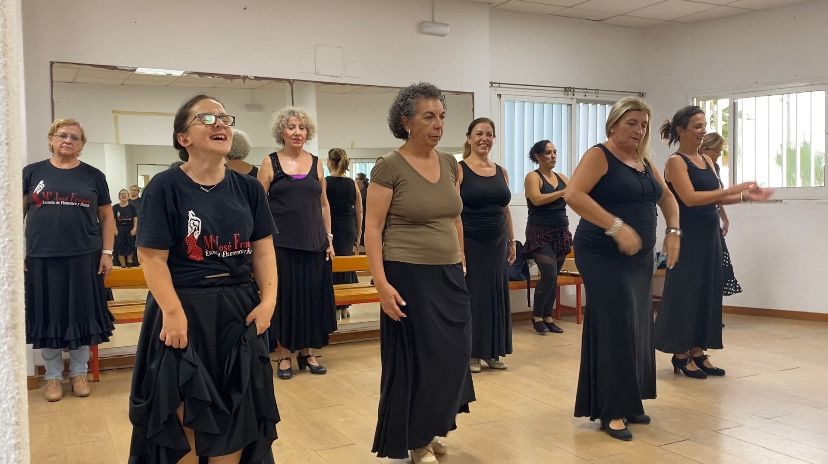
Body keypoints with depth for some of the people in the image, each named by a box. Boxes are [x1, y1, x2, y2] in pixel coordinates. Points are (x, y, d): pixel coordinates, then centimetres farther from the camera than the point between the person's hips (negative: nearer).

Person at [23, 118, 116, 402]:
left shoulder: (93, 176, 6)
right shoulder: (32, 173, 5)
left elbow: (107, 218, 8)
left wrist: (107, 253, 1)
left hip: (84, 259, 0)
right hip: (41, 259, 0)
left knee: (82, 316, 6)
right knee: (48, 318, 7)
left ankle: (79, 372, 22)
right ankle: (53, 375, 23)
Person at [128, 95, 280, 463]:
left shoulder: (248, 188, 6)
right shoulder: (165, 187, -8)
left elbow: (263, 251, 6)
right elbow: (152, 257, -12)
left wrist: (268, 300, -5)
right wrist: (173, 312, -20)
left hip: (239, 311, 4)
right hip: (185, 311, -4)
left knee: (237, 417, 11)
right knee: (186, 416, 5)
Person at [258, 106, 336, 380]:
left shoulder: (315, 163, 9)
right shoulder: (270, 163, 0)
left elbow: (323, 204, 12)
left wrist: (329, 238, 7)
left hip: (313, 244, 3)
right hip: (281, 243, -3)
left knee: (313, 296, 7)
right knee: (284, 296, 2)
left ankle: (307, 352, 20)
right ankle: (283, 355, 15)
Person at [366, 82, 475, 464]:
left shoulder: (449, 163, 8)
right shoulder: (390, 167, -10)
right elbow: (372, 229, -11)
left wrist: (461, 263, 15)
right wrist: (381, 282, -18)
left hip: (449, 276, 6)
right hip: (409, 276, -6)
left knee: (452, 355, 11)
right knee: (414, 360, 4)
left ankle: (431, 427, 34)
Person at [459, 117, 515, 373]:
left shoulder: (501, 172, 10)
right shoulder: (459, 170, -5)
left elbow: (505, 209, 15)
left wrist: (511, 240, 12)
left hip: (497, 243, 5)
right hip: (469, 243, -5)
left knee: (496, 294, 8)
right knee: (471, 296, 1)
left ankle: (492, 352, 20)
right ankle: (470, 353, 13)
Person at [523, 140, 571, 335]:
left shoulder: (562, 178, 13)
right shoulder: (533, 177, -4)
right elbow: (537, 199, -19)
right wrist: (562, 192, -21)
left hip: (561, 232, 5)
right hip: (540, 233, -5)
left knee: (553, 277, 6)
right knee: (549, 275, -13)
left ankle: (548, 317, 15)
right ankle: (537, 317, 4)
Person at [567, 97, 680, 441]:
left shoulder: (644, 161, 13)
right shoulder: (599, 156, -9)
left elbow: (667, 197, 24)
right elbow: (573, 195, -23)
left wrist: (673, 231, 6)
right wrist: (617, 226, -27)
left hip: (639, 257, 8)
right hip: (603, 255, -8)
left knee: (637, 328, 11)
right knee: (616, 327, -10)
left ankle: (629, 402, 23)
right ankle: (611, 411, 0)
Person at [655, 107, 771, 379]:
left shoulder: (706, 160, 13)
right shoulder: (676, 162, -10)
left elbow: (716, 198, 14)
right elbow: (690, 198, -21)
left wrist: (745, 196, 0)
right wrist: (733, 189, -22)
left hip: (709, 235, 8)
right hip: (688, 236, -8)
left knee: (707, 292, 10)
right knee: (685, 292, -1)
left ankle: (698, 352, 19)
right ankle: (681, 355, 10)